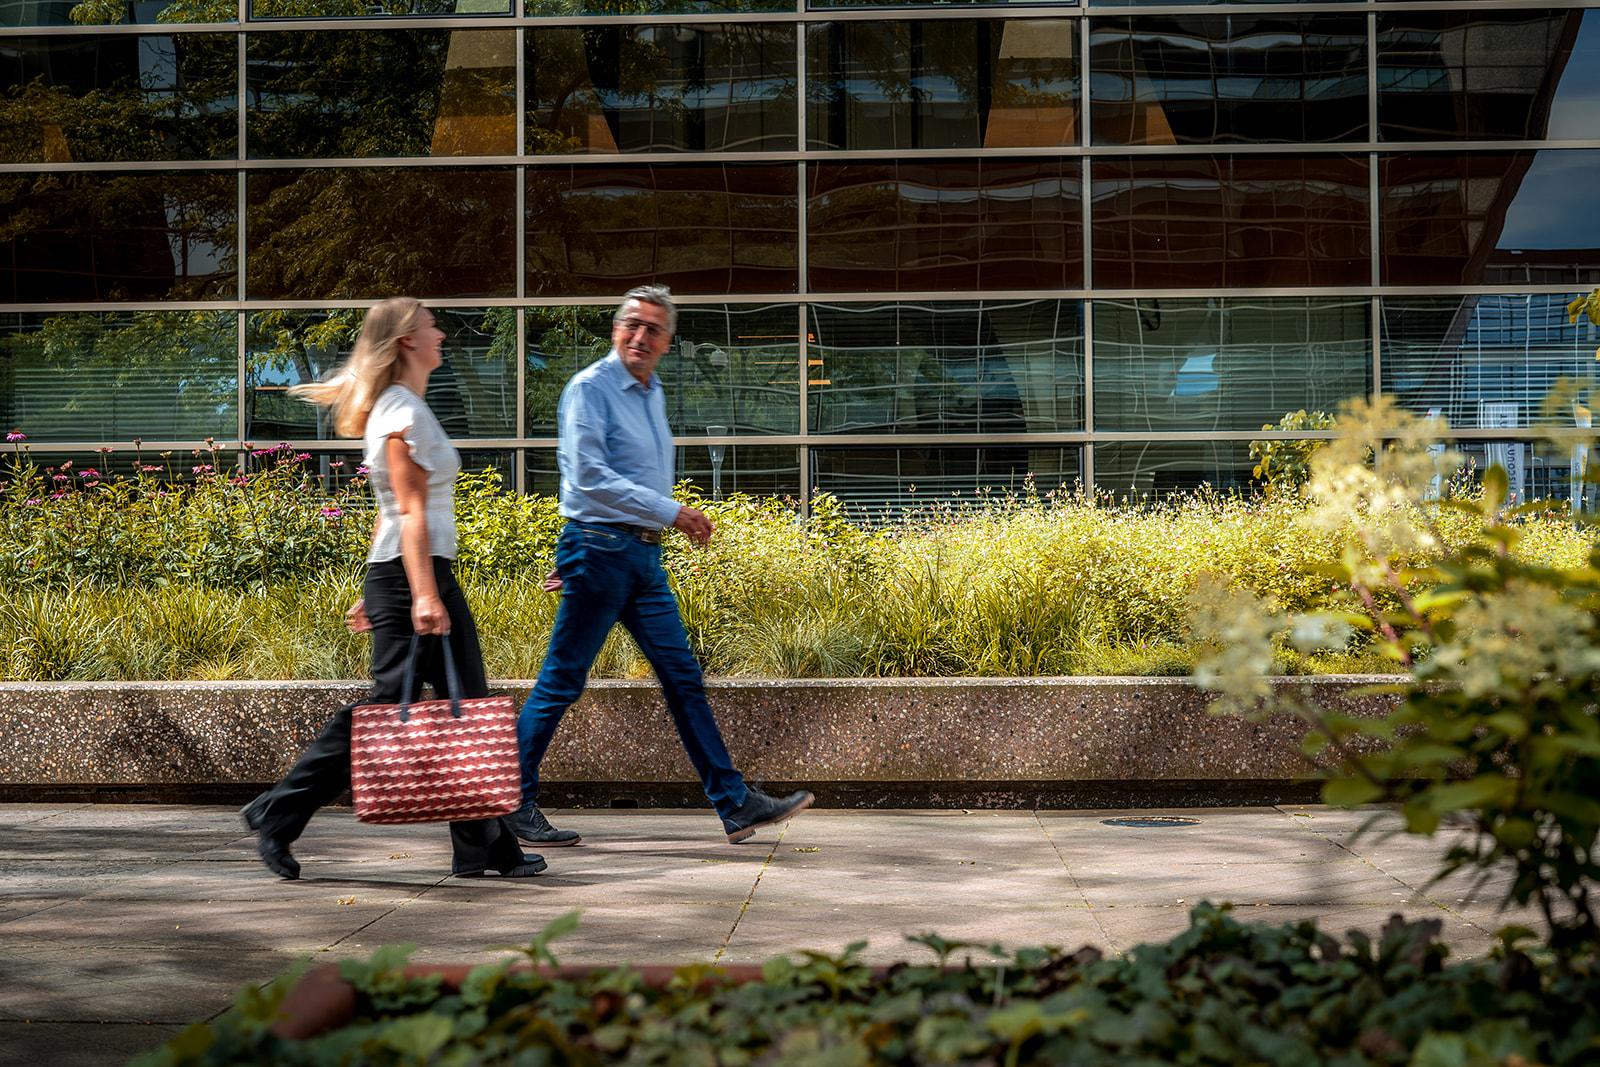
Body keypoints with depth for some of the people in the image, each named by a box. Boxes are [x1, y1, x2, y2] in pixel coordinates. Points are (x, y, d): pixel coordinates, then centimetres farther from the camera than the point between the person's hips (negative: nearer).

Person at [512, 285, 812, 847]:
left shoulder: (653, 393, 16)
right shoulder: (590, 388, -9)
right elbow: (589, 475, -20)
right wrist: (673, 512, -20)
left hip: (643, 555, 8)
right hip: (600, 550, -8)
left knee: (683, 678, 6)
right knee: (560, 683, -2)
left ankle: (736, 804, 7)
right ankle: (512, 804, 8)